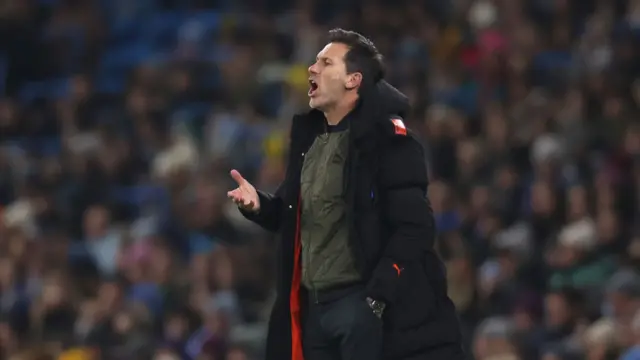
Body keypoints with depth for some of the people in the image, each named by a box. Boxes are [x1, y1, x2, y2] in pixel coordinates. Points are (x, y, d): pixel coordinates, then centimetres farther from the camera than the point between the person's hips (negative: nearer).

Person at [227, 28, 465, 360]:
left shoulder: (384, 138, -10)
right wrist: (258, 205, 4)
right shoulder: (309, 136, 16)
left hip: (363, 304, -8)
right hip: (313, 306, 8)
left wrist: (376, 298, -22)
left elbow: (414, 227, -16)